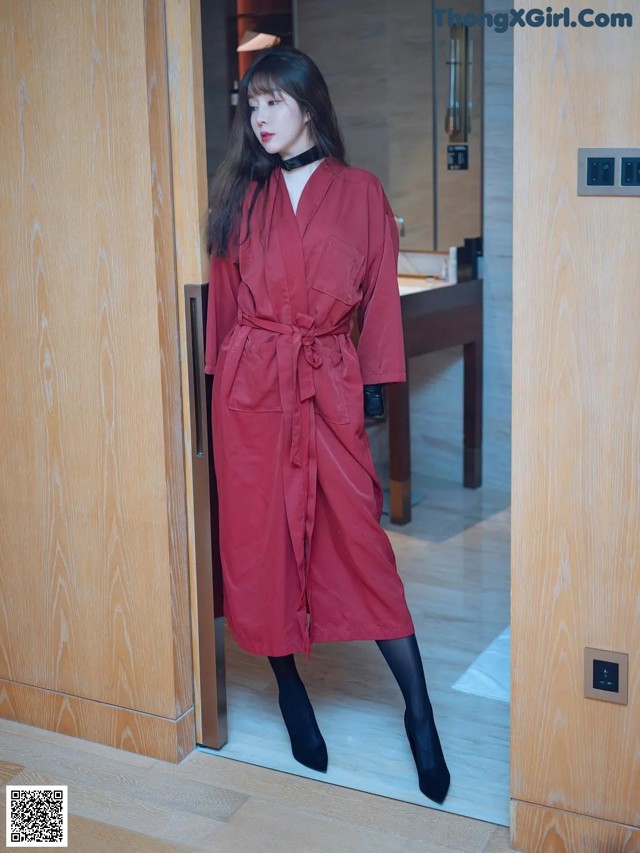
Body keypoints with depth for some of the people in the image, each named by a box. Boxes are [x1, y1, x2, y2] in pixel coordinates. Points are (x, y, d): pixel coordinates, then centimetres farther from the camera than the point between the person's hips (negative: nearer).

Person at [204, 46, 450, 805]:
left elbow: (380, 297, 4)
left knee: (359, 539, -4)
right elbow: (224, 298, 10)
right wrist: (223, 375, 6)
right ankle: (289, 689, 24)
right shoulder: (242, 196, 8)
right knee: (262, 538, 6)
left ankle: (419, 711, 5)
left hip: (329, 386, -2)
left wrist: (376, 383, -1)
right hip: (250, 386, 2)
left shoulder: (360, 192, 3)